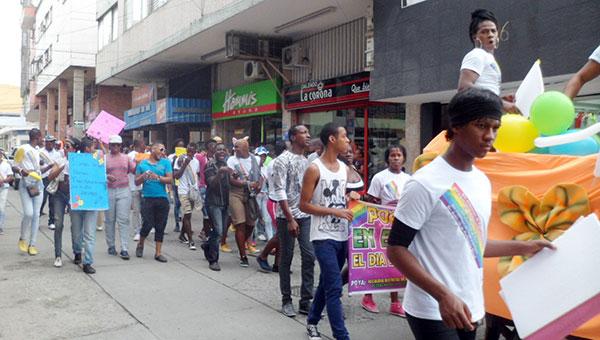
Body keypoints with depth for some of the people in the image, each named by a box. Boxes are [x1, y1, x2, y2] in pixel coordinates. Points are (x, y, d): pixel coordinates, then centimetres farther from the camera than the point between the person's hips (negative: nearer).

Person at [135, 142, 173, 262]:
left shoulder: (165, 163, 6)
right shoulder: (142, 164, 6)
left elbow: (170, 179, -3)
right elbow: (136, 182, 7)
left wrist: (158, 177, -16)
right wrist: (143, 176, -11)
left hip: (162, 199, 1)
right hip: (147, 198, -1)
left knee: (160, 226, 4)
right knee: (147, 224, -5)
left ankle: (158, 252, 13)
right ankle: (140, 245, 24)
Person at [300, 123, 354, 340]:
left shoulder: (344, 168, 10)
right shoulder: (314, 169, -11)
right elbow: (304, 205, -12)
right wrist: (335, 212, -18)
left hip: (342, 236, 7)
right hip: (324, 237, -7)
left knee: (326, 283, 18)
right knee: (334, 288, -8)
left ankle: (312, 322, 36)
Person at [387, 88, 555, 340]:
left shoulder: (483, 181, 8)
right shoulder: (425, 184, -16)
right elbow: (396, 249, -16)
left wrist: (524, 248, 16)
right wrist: (443, 295, -24)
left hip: (468, 309, 7)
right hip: (432, 312, -7)